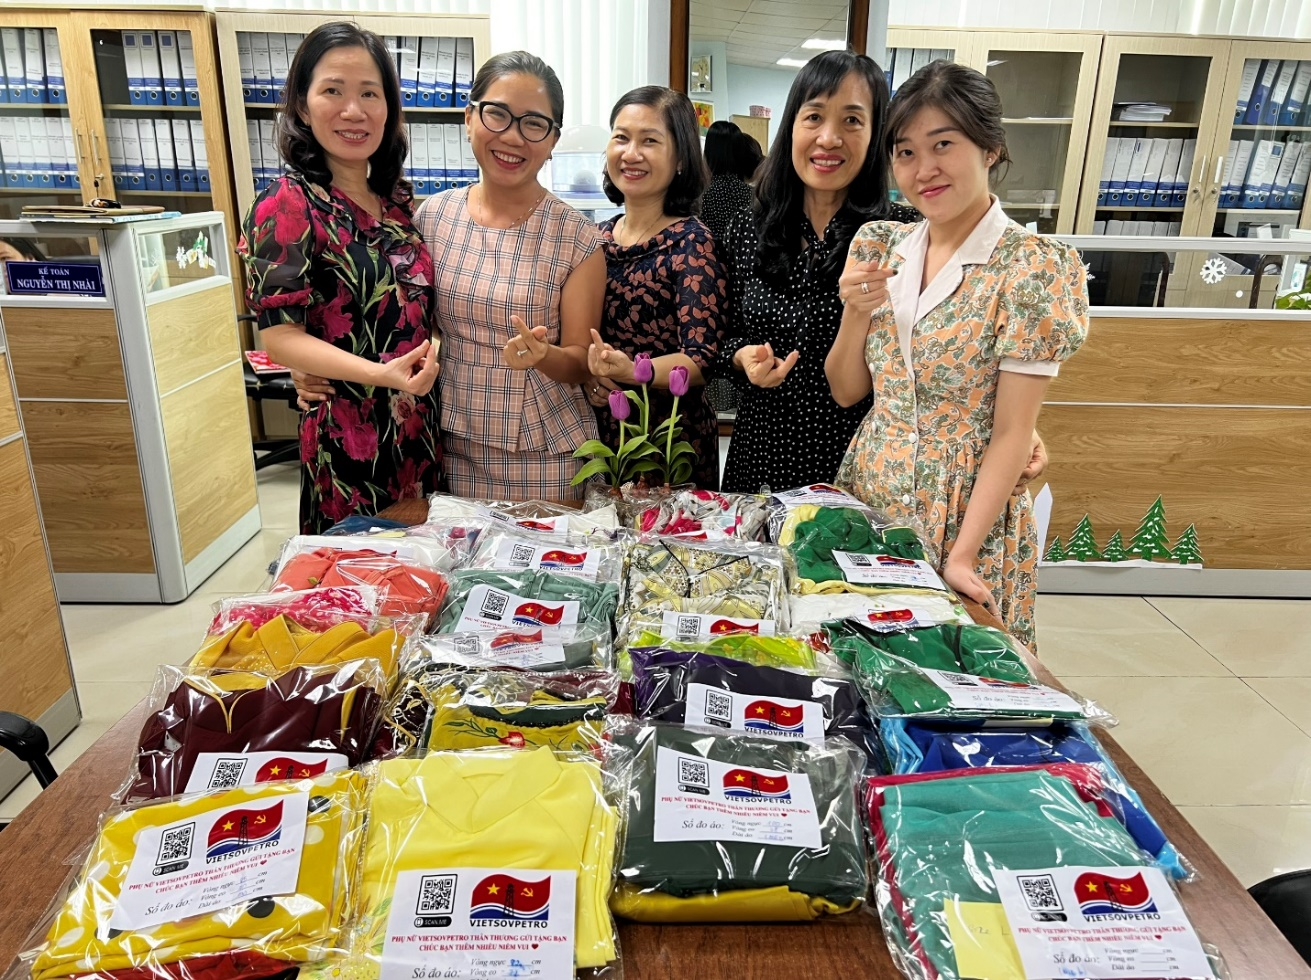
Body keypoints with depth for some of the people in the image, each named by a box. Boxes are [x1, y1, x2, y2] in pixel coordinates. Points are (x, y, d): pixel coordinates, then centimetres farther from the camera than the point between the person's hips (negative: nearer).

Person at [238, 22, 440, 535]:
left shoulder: (398, 198, 8)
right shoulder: (288, 204, -11)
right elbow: (279, 334, -15)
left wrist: (430, 355, 0)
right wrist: (382, 374, -27)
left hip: (421, 429, 6)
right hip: (347, 439, -6)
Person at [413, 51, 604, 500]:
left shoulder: (577, 238, -9)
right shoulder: (432, 216, 0)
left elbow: (580, 364, -5)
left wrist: (544, 356, -26)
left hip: (547, 454, -2)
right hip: (455, 447, 3)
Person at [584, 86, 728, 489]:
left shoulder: (692, 242, -11)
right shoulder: (597, 239, 5)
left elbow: (701, 361, -19)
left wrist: (632, 370, -35)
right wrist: (584, 369, -7)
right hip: (597, 431, 5)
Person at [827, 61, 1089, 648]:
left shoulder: (1033, 268, -13)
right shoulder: (880, 247, 2)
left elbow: (1013, 433, -14)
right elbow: (846, 392, 6)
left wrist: (962, 554, -19)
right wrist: (856, 314, -11)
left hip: (966, 512, -4)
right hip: (867, 500, 5)